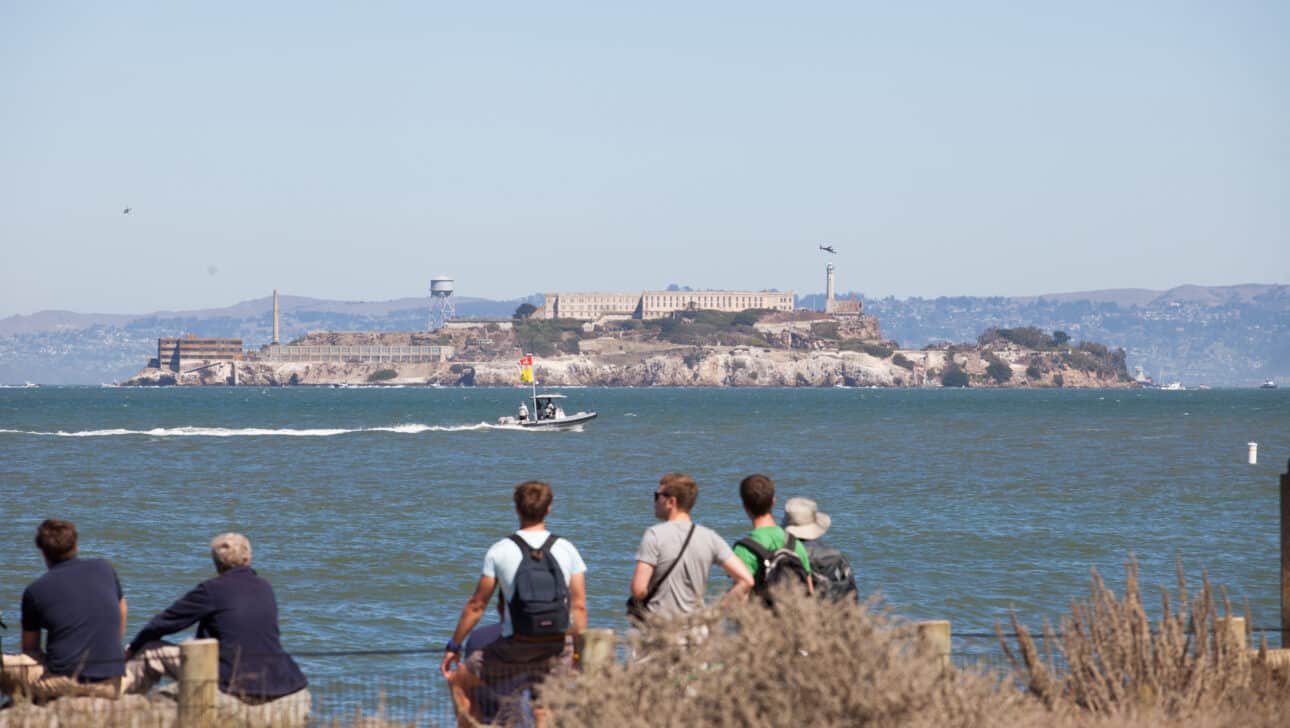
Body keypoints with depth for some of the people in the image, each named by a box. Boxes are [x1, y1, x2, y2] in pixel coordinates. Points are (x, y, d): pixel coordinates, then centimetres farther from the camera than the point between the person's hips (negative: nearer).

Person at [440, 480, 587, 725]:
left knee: (459, 682, 18)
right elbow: (579, 606, 1)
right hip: (558, 648, 2)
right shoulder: (566, 549, 2)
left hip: (515, 649, -2)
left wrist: (454, 646, 12)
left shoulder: (499, 551, -3)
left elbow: (476, 605, 2)